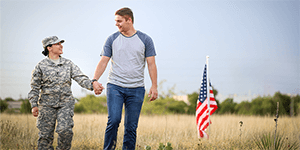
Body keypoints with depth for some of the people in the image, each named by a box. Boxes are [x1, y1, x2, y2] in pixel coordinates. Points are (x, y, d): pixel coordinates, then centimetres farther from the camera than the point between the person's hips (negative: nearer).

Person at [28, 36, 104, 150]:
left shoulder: (68, 64, 8)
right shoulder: (41, 66, 1)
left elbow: (80, 78, -1)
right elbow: (34, 88, 4)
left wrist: (92, 84, -21)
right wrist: (34, 105, -5)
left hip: (65, 103, 1)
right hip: (47, 104, -1)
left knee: (65, 130, -17)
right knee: (45, 134, -1)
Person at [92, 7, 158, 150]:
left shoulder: (145, 40, 5)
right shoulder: (112, 39, 6)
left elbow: (151, 64, 5)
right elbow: (103, 62, 6)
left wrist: (154, 86, -3)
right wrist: (94, 81, -6)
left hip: (136, 89, 1)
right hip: (115, 86, 0)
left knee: (131, 126, 1)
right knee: (114, 120, -15)